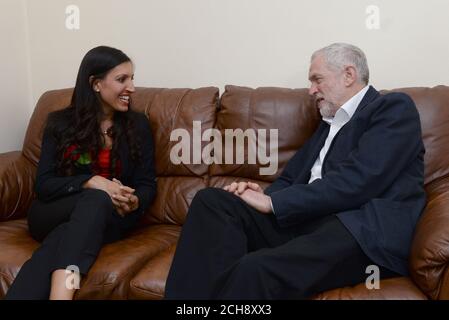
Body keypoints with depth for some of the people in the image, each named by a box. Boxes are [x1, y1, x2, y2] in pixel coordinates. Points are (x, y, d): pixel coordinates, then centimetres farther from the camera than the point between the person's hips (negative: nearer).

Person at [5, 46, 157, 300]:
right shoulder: (60, 123, 6)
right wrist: (91, 182, -20)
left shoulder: (138, 124, 7)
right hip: (54, 215, 0)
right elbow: (44, 184, -2)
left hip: (110, 218, 0)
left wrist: (133, 202, -20)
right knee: (95, 198, -35)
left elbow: (147, 184, 5)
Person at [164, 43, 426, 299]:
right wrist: (265, 195, -3)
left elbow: (356, 181, -13)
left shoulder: (395, 108, 1)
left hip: (362, 231, -8)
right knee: (211, 200, -11)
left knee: (256, 268, -35)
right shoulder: (330, 123, 27)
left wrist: (273, 202, -10)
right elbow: (293, 177, 21)